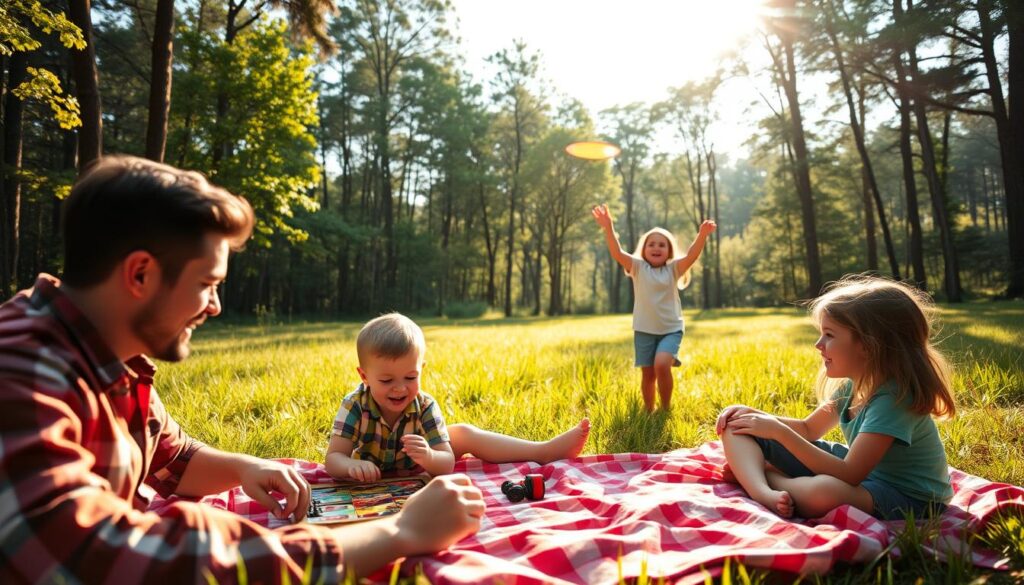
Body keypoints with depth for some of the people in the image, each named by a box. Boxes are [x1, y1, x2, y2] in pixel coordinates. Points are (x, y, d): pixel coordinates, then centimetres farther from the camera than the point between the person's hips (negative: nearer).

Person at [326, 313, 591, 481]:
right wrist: (352, 466, -50)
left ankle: (546, 450, -5)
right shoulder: (355, 406, -24)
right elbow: (333, 459, -25)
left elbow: (447, 463, -24)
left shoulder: (425, 406, -21)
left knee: (463, 433, -12)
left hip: (418, 476, 2)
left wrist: (429, 458, -48)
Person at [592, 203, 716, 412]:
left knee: (661, 365, -22)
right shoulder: (638, 267, -1)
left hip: (671, 329, -1)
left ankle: (666, 409, -2)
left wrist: (702, 235, -35)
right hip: (644, 330, 1)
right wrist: (608, 227, -29)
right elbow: (617, 253, -16)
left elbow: (692, 256, -17)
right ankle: (648, 411, 29)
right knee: (648, 374, 7)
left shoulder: (673, 269, 0)